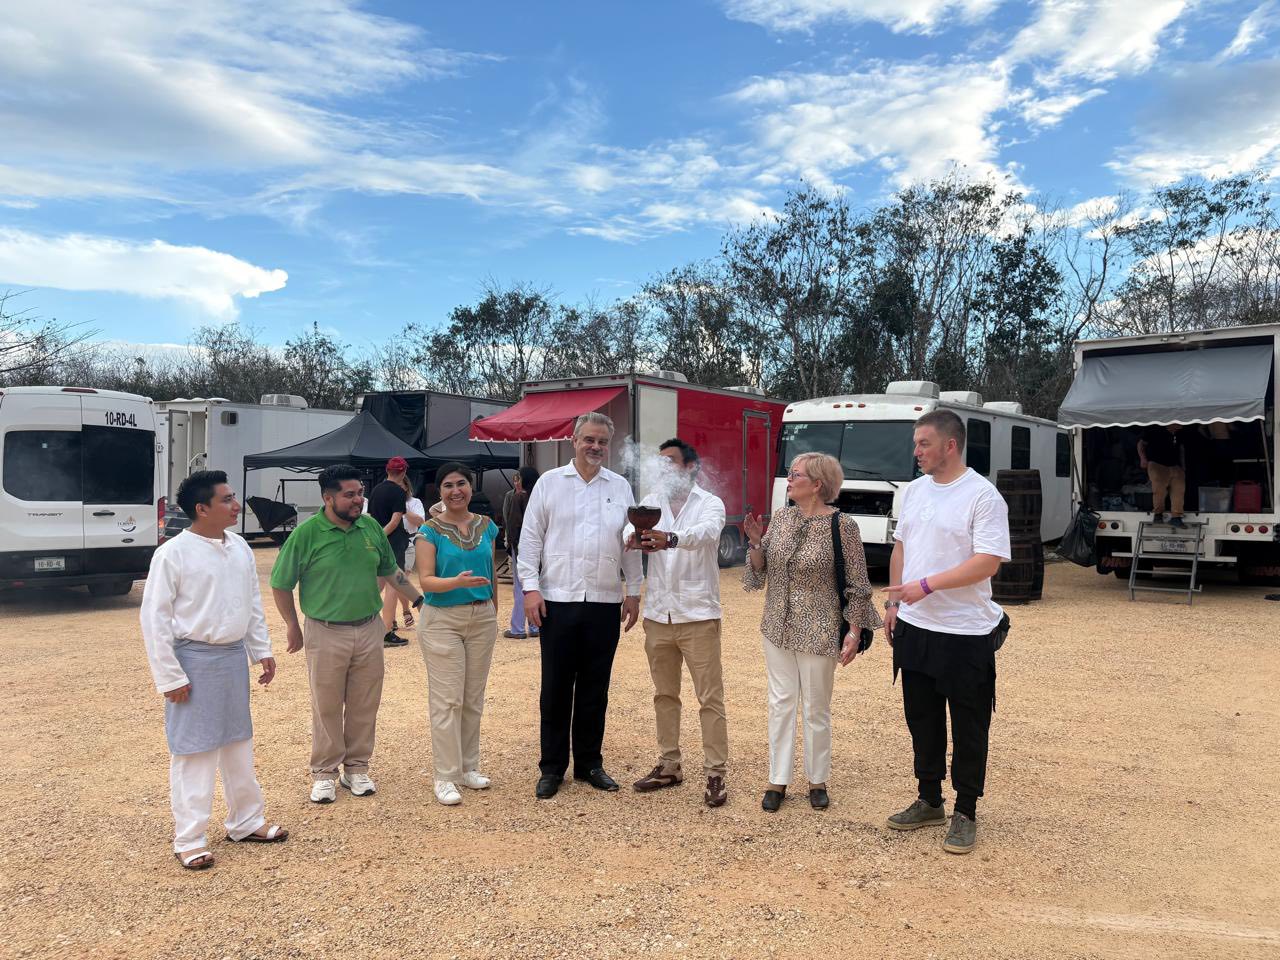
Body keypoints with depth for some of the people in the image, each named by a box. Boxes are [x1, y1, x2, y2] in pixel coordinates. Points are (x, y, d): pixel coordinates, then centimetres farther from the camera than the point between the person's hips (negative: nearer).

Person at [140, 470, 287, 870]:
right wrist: (170, 677, -13)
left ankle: (247, 821, 31)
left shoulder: (240, 548, 5)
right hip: (196, 660, -6)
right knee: (192, 750, 3)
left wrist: (262, 651, 12)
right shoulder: (173, 554, -14)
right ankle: (189, 839, 17)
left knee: (238, 742, 17)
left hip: (234, 656, 6)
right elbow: (154, 618, -12)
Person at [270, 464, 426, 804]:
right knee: (327, 708, 6)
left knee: (365, 706, 10)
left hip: (369, 630, 4)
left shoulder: (371, 527, 2)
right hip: (326, 634, -3)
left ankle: (357, 768, 25)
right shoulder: (306, 533, -10)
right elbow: (280, 585, -1)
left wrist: (420, 599, 15)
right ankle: (324, 772, 21)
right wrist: (293, 627, 2)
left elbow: (391, 571, 16)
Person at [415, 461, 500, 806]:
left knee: (473, 698, 12)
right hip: (443, 620, -4)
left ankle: (468, 767, 24)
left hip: (482, 618, 4)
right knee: (447, 700, -3)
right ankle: (445, 777, 6)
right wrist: (458, 581, -30)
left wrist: (495, 614, 15)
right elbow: (425, 580, -13)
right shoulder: (431, 530, -7)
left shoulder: (486, 526, 5)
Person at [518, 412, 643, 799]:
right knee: (555, 688, 5)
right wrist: (530, 587, -6)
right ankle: (552, 768, 17)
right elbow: (530, 538, 1)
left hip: (605, 603, 2)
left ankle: (589, 764, 23)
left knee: (595, 688, 10)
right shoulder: (550, 483, 2)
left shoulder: (621, 487, 9)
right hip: (557, 600, -2)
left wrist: (634, 591, 8)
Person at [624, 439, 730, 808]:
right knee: (664, 695, 14)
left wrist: (671, 538, -47)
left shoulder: (710, 503, -4)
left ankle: (715, 773, 8)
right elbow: (630, 530, -11)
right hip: (658, 614, 5)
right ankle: (668, 766, 27)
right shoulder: (651, 503, 8)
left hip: (698, 614, -4)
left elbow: (707, 532, -27)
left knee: (710, 698, 0)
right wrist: (633, 538, -36)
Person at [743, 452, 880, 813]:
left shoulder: (842, 525, -12)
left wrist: (855, 631, -9)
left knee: (816, 708, 7)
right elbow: (760, 570, 8)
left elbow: (857, 584, -7)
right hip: (778, 627, 5)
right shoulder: (781, 517, 3)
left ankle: (817, 781, 25)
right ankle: (778, 781, 20)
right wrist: (755, 543, -9)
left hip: (819, 631, -4)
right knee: (781, 702, 9)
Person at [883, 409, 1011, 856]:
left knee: (968, 728, 7)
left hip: (965, 633, -7)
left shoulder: (983, 496, -14)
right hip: (914, 627, 7)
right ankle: (929, 802, 33)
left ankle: (966, 813, 21)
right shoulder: (914, 489, 9)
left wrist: (927, 585, -23)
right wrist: (893, 602, 10)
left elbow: (988, 562, -21)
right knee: (922, 719, 17)